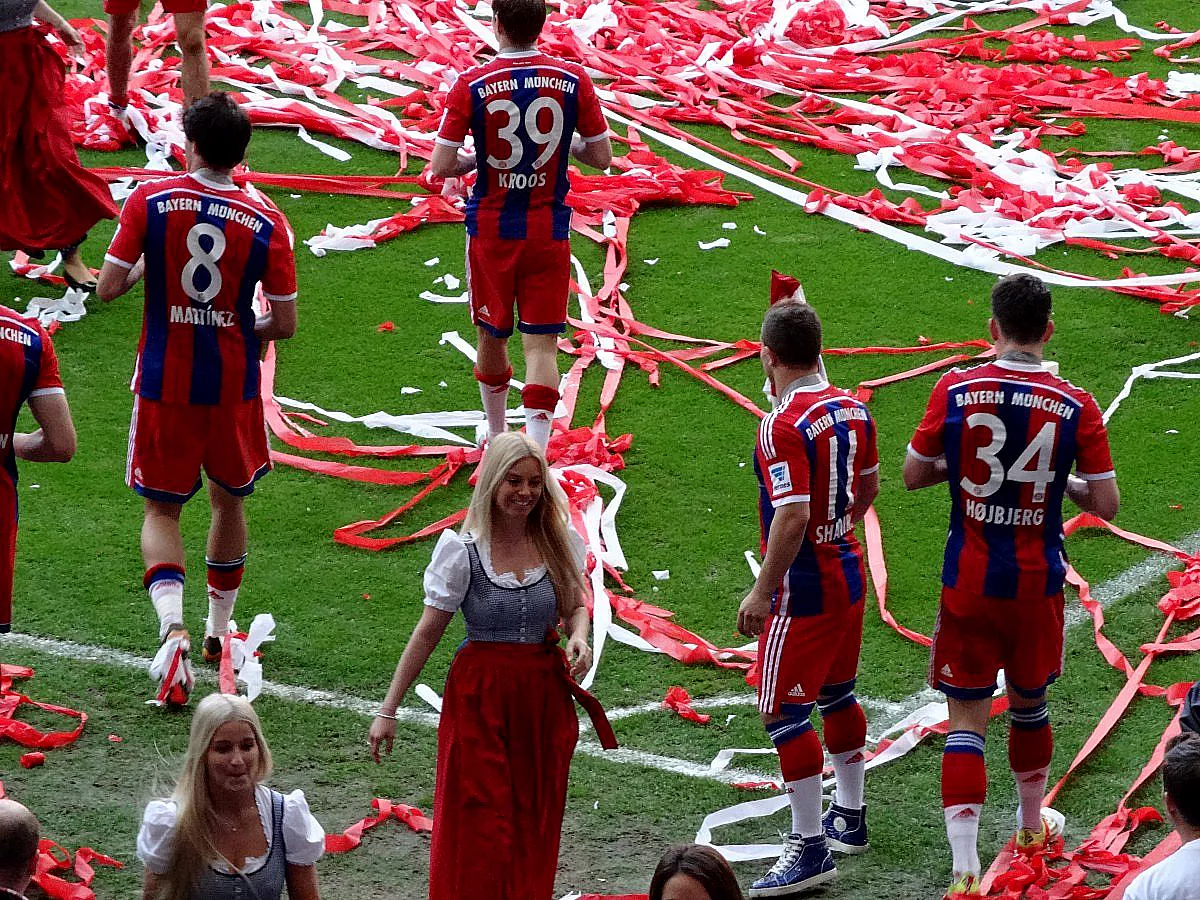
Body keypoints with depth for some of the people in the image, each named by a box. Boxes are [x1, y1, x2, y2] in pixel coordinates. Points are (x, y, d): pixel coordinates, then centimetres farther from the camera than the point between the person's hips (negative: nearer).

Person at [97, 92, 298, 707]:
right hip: (233, 385, 1)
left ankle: (172, 628, -14)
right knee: (229, 501, 22)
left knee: (161, 510, 10)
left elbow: (108, 287, -9)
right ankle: (219, 632, 34)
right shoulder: (266, 222, -7)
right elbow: (284, 324, -5)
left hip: (165, 383, -1)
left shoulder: (150, 201, -10)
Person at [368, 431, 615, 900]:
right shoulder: (461, 550, -10)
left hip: (544, 694, 3)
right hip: (480, 697, -3)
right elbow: (427, 633, -5)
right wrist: (388, 710, -5)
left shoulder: (558, 544, 0)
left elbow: (575, 606, 15)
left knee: (536, 820, 8)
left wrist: (579, 637, -10)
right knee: (480, 821, -4)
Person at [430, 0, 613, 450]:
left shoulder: (471, 85, -12)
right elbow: (602, 157, 1)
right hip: (549, 232, 0)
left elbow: (441, 167, -12)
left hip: (490, 231, 0)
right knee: (541, 344, 0)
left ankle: (496, 439, 35)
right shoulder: (573, 80, -6)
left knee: (491, 337, 18)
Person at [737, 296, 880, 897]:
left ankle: (810, 848, 0)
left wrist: (762, 592, -20)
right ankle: (849, 819, 35)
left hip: (803, 590, -9)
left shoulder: (784, 426, -23)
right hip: (849, 574, 9)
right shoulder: (852, 408, 3)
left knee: (783, 711, -2)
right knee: (837, 694, 22)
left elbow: (792, 516, -28)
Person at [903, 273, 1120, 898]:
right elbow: (1106, 505, -7)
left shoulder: (955, 391, -10)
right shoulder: (1076, 407, -10)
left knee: (966, 721, 2)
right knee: (1029, 704, 24)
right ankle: (1032, 824, 44)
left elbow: (913, 475, -1)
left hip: (969, 585, -1)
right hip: (1038, 586, 1)